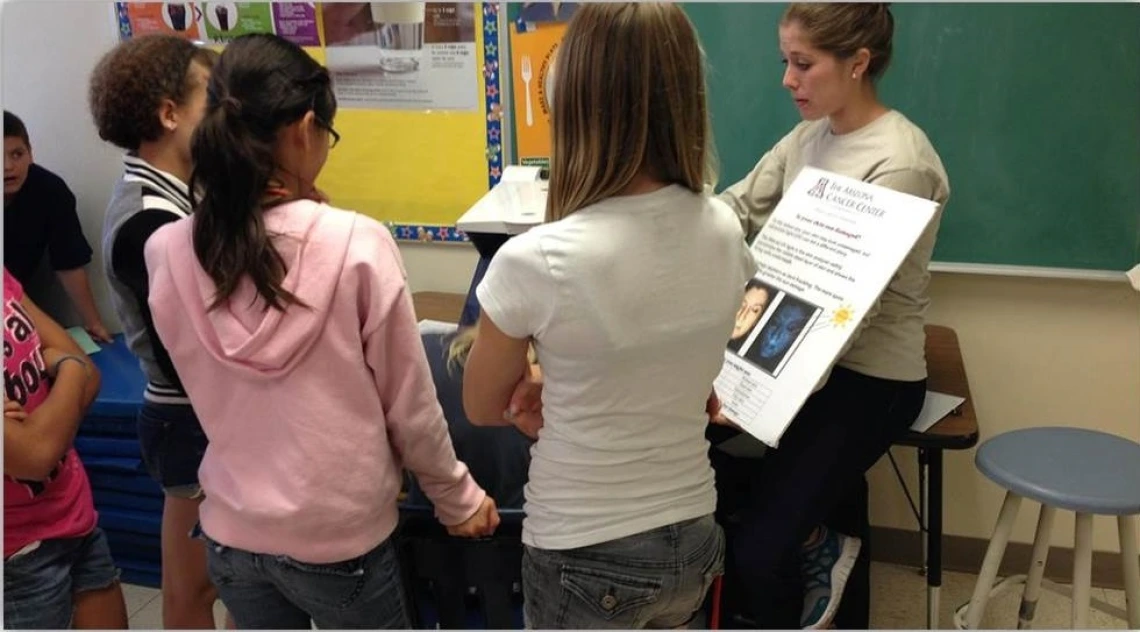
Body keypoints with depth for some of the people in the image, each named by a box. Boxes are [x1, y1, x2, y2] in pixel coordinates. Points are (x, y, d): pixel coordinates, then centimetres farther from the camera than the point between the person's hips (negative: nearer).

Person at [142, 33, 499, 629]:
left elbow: (214, 390, 6)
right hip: (338, 537, -3)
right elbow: (409, 404, -12)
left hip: (231, 534, 4)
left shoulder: (166, 254, -10)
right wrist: (457, 499, 4)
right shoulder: (357, 244, -21)